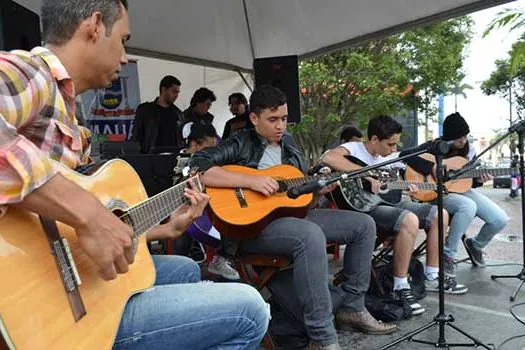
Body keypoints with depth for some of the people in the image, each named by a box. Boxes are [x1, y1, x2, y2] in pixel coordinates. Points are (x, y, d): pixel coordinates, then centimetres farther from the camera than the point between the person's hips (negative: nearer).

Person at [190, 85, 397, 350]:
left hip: (293, 214, 8)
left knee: (364, 224, 4)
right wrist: (251, 181, -24)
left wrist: (320, 189, 0)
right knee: (311, 235, -38)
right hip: (253, 223, -8)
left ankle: (352, 308, 11)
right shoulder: (239, 145, -3)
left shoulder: (290, 152, 19)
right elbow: (197, 167, -19)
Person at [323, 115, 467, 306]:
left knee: (439, 215, 4)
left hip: (387, 202, 10)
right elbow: (328, 158, -34)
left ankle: (432, 278, 13)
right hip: (364, 207, -10)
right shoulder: (354, 149, -11)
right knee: (410, 220, -35)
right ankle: (400, 288, -21)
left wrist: (404, 187, 3)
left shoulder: (385, 156, 15)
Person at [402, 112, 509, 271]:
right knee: (469, 206, -38)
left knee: (501, 219, -9)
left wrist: (478, 180, -10)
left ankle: (475, 245, 23)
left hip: (462, 190, 6)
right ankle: (447, 254, -21)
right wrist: (431, 167, -28)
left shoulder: (469, 150, 6)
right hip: (439, 193, -6)